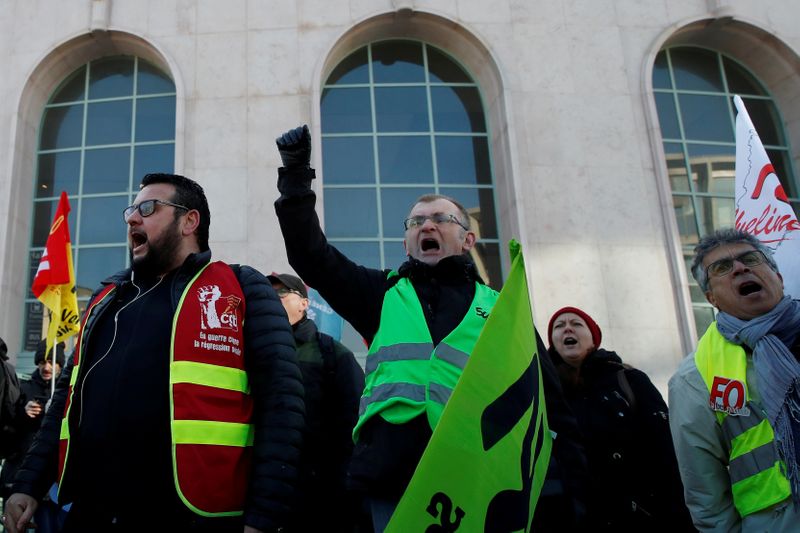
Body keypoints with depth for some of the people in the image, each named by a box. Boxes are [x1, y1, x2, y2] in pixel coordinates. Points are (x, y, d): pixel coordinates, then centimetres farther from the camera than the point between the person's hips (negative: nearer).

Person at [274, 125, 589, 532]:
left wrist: (567, 497, 5)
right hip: (394, 482, 1)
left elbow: (550, 408, 13)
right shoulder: (383, 294, 20)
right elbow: (313, 257, 10)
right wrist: (296, 177, 4)